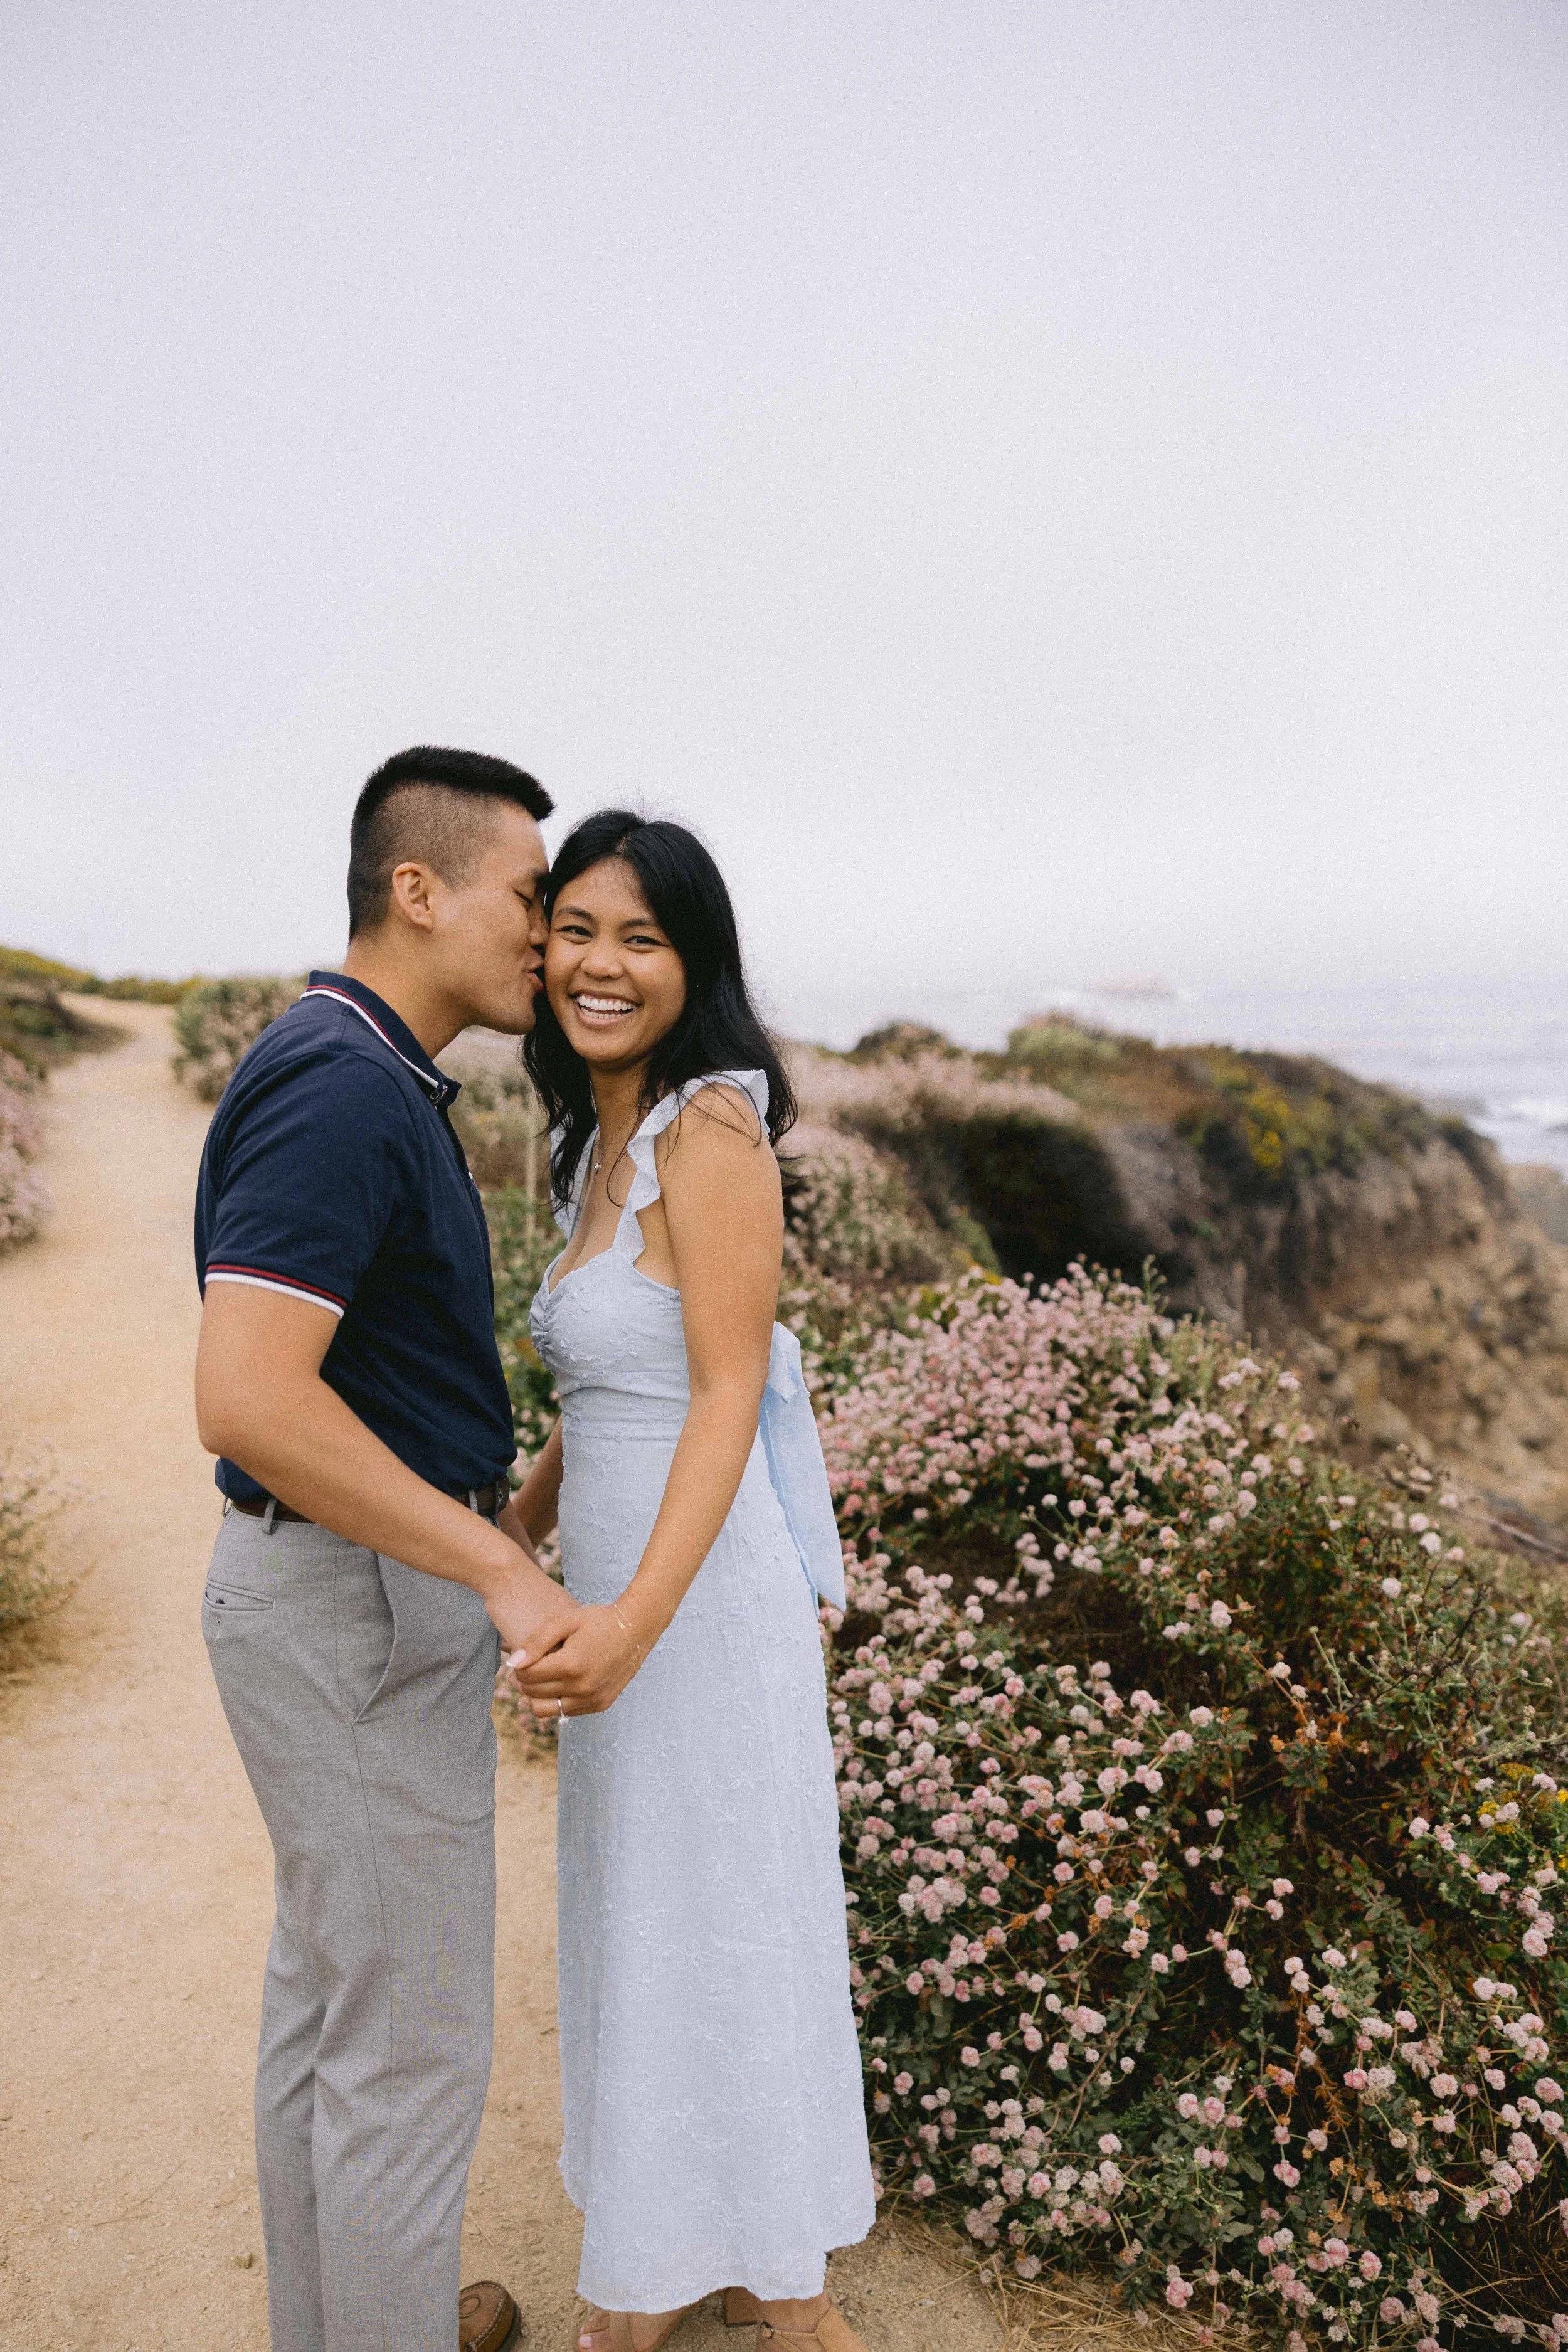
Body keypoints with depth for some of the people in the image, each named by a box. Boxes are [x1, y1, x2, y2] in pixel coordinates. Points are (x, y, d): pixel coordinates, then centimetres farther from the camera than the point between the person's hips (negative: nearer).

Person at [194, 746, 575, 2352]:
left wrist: (493, 1516, 19)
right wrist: (501, 1573, -26)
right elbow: (247, 1400, -31)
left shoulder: (371, 1079, 10)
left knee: (329, 1985, 24)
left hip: (355, 1582, 11)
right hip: (367, 1614, -11)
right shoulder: (339, 1087, -22)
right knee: (407, 2038, 7)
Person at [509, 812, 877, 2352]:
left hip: (701, 1588, -9)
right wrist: (513, 1546, 20)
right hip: (617, 1582, 9)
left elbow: (730, 1393, -23)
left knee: (726, 1928, 9)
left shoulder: (711, 1130, -17)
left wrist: (638, 1618, -32)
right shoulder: (602, 1139, 9)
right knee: (637, 1922, 21)